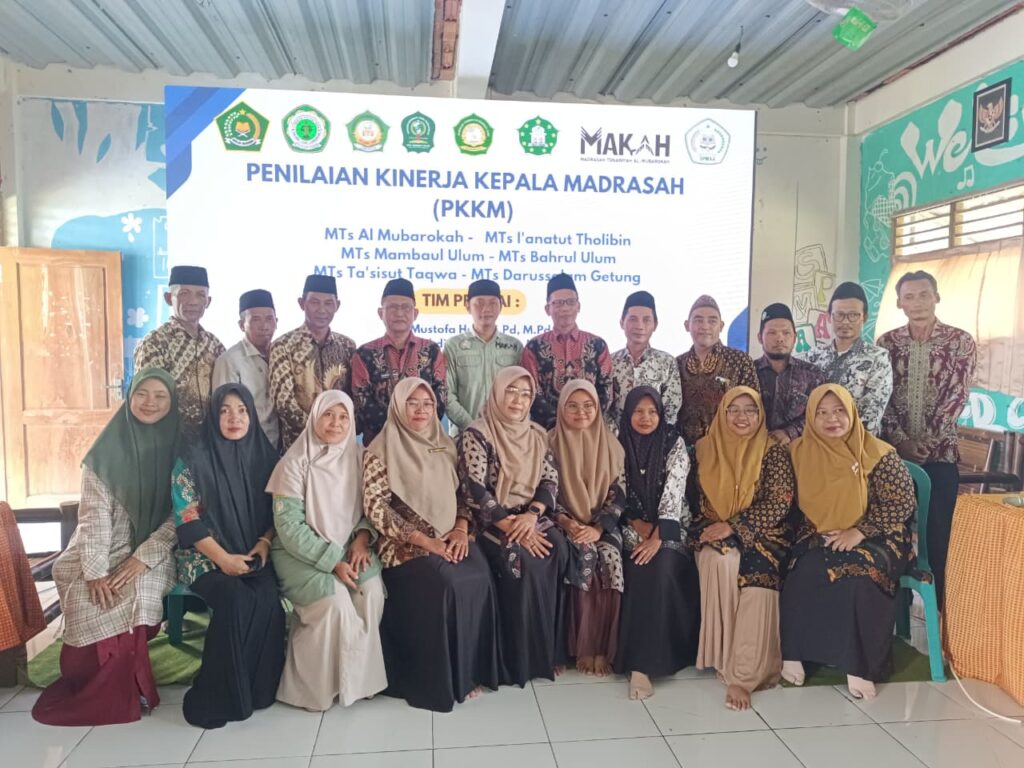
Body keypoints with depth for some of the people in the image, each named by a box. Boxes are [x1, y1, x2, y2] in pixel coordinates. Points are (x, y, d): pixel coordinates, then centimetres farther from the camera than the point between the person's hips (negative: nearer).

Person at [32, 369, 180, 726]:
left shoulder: (178, 449, -2)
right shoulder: (107, 450, -1)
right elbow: (93, 514, -8)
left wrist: (143, 557, -16)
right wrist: (95, 570, -19)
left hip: (153, 551, -1)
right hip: (104, 550, 1)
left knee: (134, 595, -30)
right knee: (90, 602, -25)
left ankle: (122, 685, -9)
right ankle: (114, 690, -4)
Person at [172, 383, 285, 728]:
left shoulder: (265, 456, 6)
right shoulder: (193, 459, -4)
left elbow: (277, 513, 9)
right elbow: (187, 520, -8)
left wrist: (264, 544, -10)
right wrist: (224, 559, -18)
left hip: (254, 555, 3)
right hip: (206, 558, -2)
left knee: (268, 600, -28)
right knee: (235, 599, -32)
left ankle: (259, 689, -11)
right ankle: (217, 697, -17)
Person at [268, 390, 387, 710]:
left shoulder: (357, 457, 2)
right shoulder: (295, 463, -11)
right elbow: (289, 526, -15)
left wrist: (362, 537, -12)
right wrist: (333, 561, -21)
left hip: (348, 547, 4)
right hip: (301, 552, -4)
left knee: (372, 589, -23)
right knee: (335, 602, -28)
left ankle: (360, 672, -4)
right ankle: (318, 682, -5)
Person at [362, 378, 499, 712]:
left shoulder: (444, 445, 12)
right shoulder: (382, 450, -5)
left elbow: (461, 493, 14)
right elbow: (375, 507, -12)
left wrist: (461, 528, -6)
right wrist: (423, 540, -17)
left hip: (449, 538, 5)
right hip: (405, 544, -5)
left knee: (479, 578, -22)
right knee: (448, 584, -29)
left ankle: (470, 670, -5)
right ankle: (439, 680, -10)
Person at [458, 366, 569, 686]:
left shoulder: (538, 435, 12)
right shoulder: (476, 435, -5)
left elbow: (551, 481, 6)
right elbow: (475, 491, -13)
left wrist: (532, 515, -13)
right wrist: (512, 527, -19)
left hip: (534, 518, 5)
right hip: (494, 523, -4)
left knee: (558, 551, -22)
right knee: (524, 561, -29)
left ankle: (550, 650, -8)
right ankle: (520, 658, -14)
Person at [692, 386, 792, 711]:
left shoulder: (773, 452, 1)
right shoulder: (706, 449, 8)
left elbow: (779, 503, -8)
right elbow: (698, 499, 11)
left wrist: (733, 527, -16)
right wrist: (710, 529, -7)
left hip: (760, 536, -1)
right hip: (715, 535, 1)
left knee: (757, 572, -30)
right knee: (720, 560, -32)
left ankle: (742, 676, -26)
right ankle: (723, 656, -20)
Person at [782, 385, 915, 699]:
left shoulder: (878, 454, -6)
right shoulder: (801, 451, 3)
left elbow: (902, 502, -9)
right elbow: (795, 502, 8)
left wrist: (859, 532, -19)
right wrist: (819, 533, -8)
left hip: (874, 540, -2)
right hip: (818, 538, 2)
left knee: (859, 577, -33)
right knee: (803, 573, -28)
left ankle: (859, 665, -22)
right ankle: (794, 653, -18)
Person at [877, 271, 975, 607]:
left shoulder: (960, 341, 0)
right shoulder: (886, 343, 4)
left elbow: (957, 396, -7)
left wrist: (926, 441, -13)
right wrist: (900, 440, -11)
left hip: (940, 453, -1)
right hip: (893, 451, 2)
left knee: (937, 533, 2)